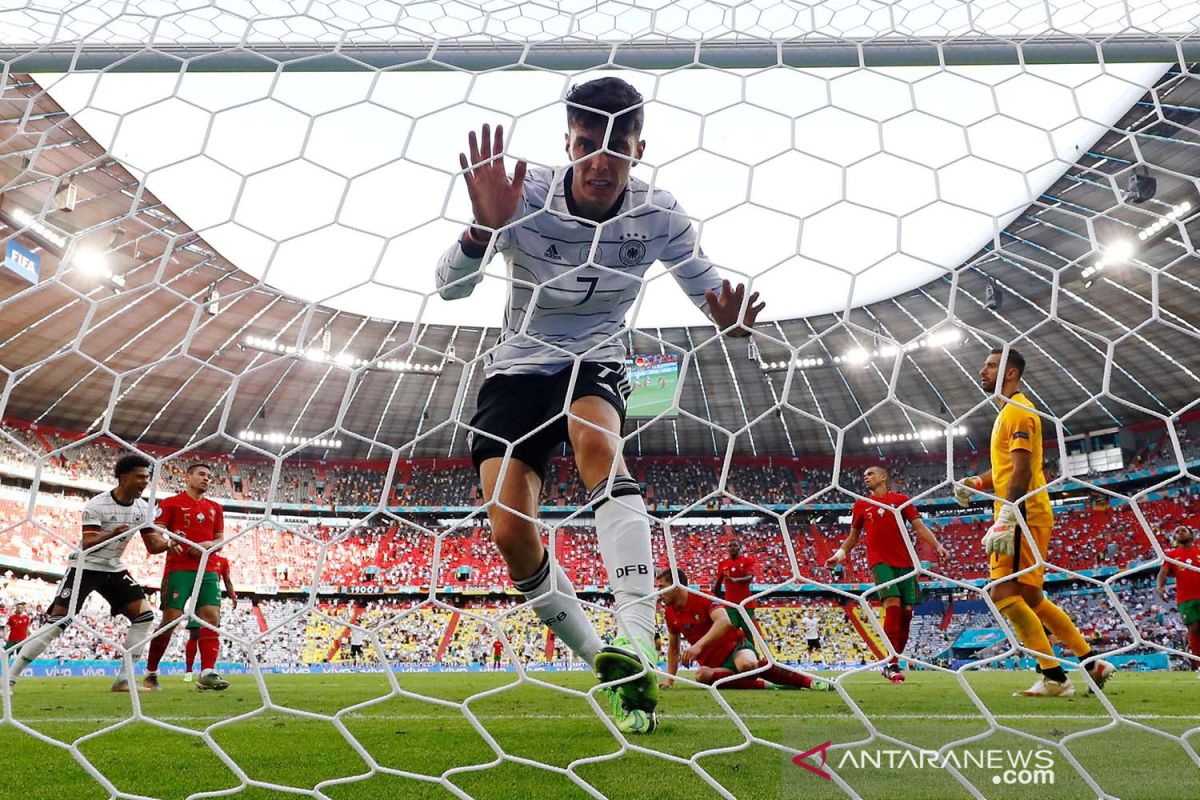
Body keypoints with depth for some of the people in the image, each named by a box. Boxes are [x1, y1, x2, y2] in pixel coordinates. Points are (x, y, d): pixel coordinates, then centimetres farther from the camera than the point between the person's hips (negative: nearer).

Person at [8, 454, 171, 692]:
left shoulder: (143, 508, -1)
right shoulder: (97, 505, -18)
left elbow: (153, 545, 0)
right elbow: (87, 544, -25)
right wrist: (112, 534, -44)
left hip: (114, 569, 5)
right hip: (85, 568, -5)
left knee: (145, 615, -7)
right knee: (56, 623, -12)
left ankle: (124, 679, -1)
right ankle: (9, 678, 4)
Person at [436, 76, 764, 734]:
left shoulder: (659, 217, -11)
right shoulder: (528, 197, -16)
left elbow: (708, 287, -1)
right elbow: (449, 287, -21)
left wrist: (729, 320, -25)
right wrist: (486, 227, -42)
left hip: (596, 361, 0)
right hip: (517, 366, 1)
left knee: (596, 440, -37)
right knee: (510, 532, -14)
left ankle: (638, 646, -39)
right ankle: (603, 663, 7)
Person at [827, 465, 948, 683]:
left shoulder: (901, 500, 10)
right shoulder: (860, 505, 12)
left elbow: (920, 527, 6)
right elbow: (853, 536, 20)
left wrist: (937, 545, -9)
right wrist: (840, 553, 6)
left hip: (905, 561, 2)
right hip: (880, 561, -2)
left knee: (906, 611, 1)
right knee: (893, 605, -19)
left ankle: (893, 661, 15)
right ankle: (891, 663, -17)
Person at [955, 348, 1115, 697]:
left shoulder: (1017, 410, -9)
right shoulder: (1010, 412, 21)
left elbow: (1022, 470, -19)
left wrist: (1005, 520, -25)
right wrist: (976, 483, 9)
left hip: (1023, 516, -10)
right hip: (1021, 517, 10)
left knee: (1003, 593, -14)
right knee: (1031, 599, 15)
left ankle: (1054, 677, -8)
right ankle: (1092, 663, 24)